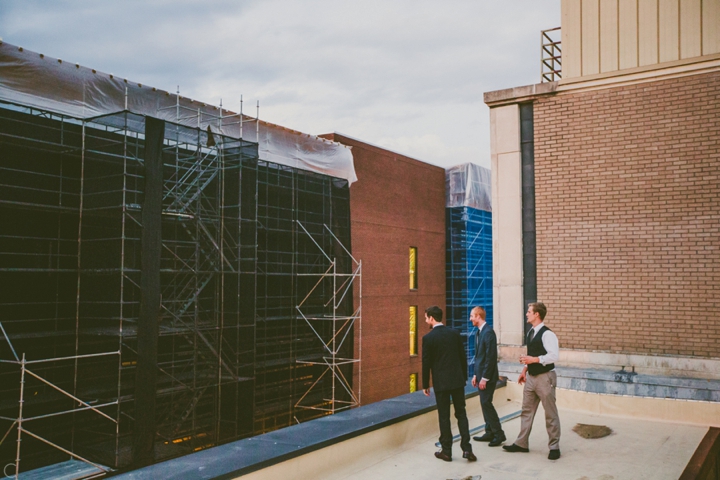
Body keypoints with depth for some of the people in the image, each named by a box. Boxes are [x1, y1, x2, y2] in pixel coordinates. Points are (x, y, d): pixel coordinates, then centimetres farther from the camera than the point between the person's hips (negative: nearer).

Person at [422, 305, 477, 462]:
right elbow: (463, 357, 6)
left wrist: (425, 385, 3)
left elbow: (426, 363, -7)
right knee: (461, 414, 11)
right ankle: (466, 448, 7)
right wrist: (464, 377, 16)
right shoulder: (454, 333, 3)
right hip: (458, 380, 4)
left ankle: (446, 451, 11)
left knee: (444, 416, 5)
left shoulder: (428, 338, -9)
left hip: (441, 382, -4)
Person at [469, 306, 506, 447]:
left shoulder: (488, 332, -17)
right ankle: (489, 433, 19)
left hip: (487, 376, -9)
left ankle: (498, 434, 2)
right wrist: (476, 375, 16)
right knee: (484, 403, 12)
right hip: (481, 375, 9)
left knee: (486, 403, -7)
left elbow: (491, 357, -20)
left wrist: (485, 378, -19)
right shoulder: (479, 332, 12)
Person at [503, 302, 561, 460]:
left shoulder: (547, 334, -18)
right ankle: (521, 443, 22)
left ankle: (554, 447, 14)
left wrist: (534, 360, -25)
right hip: (531, 376, 9)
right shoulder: (530, 333, 11)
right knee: (527, 411, 14)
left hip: (544, 377, -9)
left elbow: (554, 355, -25)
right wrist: (525, 369, 14)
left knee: (550, 413, 3)